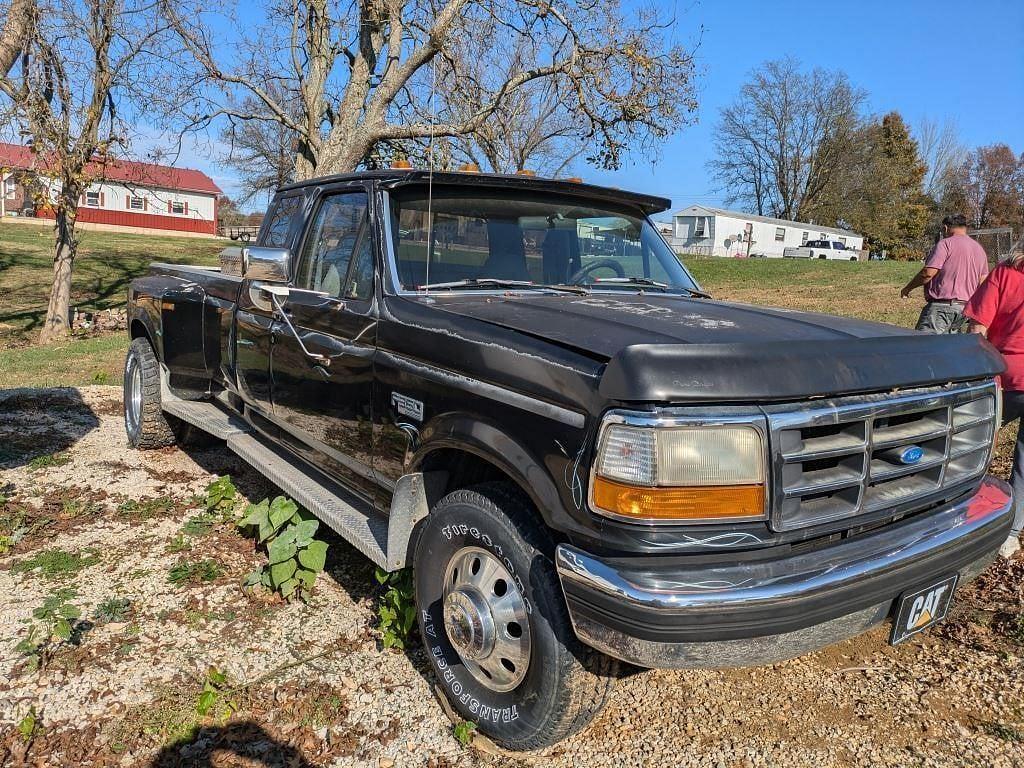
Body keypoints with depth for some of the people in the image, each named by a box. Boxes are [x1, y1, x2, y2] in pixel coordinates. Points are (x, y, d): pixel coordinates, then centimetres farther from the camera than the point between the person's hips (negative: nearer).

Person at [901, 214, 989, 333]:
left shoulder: (945, 244, -5)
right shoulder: (980, 249, 19)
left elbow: (928, 273, -14)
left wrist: (907, 288, -2)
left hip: (942, 306, -8)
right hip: (966, 309, 9)